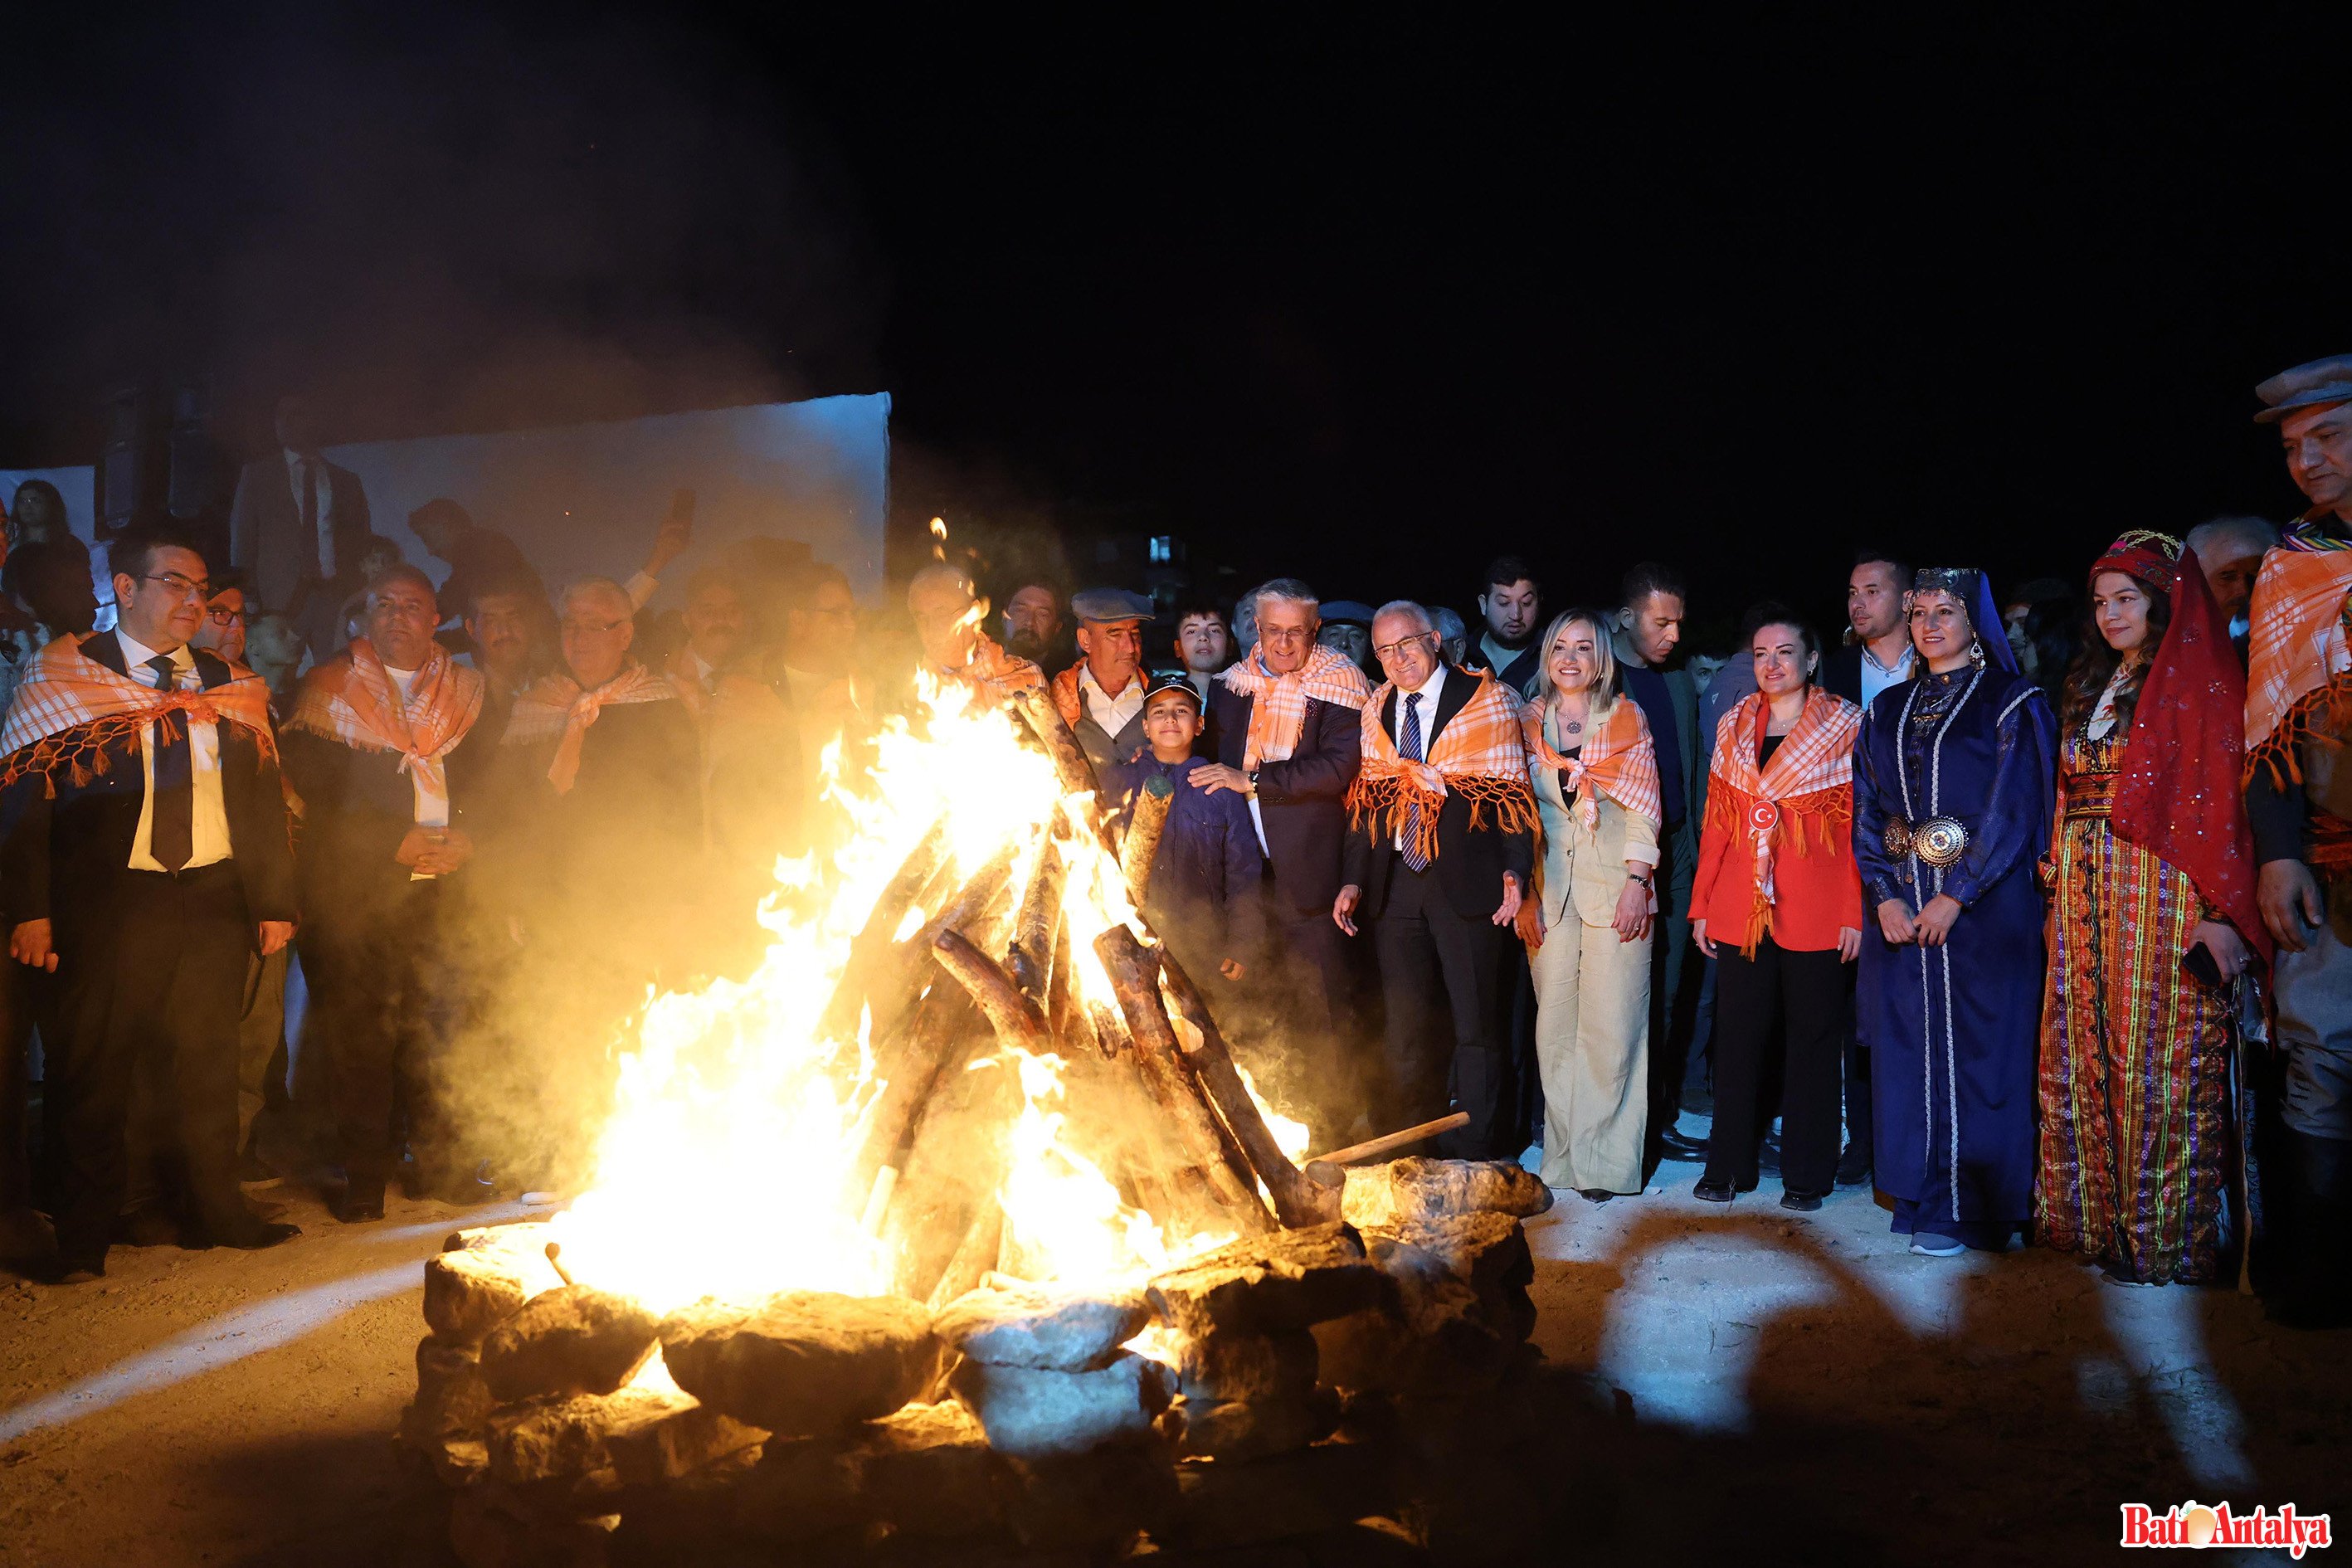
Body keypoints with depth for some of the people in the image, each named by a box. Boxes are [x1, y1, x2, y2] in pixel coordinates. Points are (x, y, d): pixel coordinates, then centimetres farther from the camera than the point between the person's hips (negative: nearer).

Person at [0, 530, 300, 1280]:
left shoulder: (230, 687, 12)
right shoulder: (64, 676, 1)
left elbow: (263, 801, 13)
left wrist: (274, 903, 8)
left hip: (215, 900, 4)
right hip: (109, 903, -3)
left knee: (208, 1064, 11)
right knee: (94, 1071, 2)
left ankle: (216, 1209, 23)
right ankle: (84, 1239, 14)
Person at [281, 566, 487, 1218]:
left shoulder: (461, 692, 14)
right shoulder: (330, 689, 4)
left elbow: (480, 779, 14)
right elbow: (317, 791, -4)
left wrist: (464, 836, -6)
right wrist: (401, 841, -12)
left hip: (440, 888, 2)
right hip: (355, 889, -2)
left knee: (430, 1028, 2)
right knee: (360, 1031, -3)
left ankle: (433, 1163, 13)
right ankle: (365, 1176, 7)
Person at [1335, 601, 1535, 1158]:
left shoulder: (1488, 701, -2)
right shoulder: (1376, 712, 12)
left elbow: (1513, 793, -3)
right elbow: (1367, 800, 14)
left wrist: (1514, 870, -14)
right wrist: (1354, 879, 5)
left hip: (1466, 879, -4)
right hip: (1395, 883, 4)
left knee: (1476, 1023, 1)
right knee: (1404, 1024, 11)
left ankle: (1474, 1155, 13)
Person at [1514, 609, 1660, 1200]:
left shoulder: (1627, 719, 4)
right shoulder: (1529, 723, 10)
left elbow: (1643, 808, 0)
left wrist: (1635, 883, -10)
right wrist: (1523, 893, 1)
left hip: (1614, 886, -2)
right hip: (1549, 889, 3)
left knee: (1610, 1027, -5)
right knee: (1554, 1024, 2)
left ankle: (1604, 1161, 3)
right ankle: (1563, 1153, 11)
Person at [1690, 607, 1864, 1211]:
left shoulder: (1846, 726, -1)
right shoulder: (1733, 727, 10)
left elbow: (1861, 825, -4)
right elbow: (1717, 822, 11)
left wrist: (1857, 911, -10)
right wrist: (1701, 903, 6)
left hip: (1816, 912, -3)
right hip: (1741, 911, 3)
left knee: (1813, 1037, 5)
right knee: (1739, 1037, 7)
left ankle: (1806, 1173, 16)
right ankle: (1729, 1166, 18)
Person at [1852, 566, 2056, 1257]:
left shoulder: (2010, 704, -1)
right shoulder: (1887, 711, 13)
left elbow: (2013, 809, -8)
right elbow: (1866, 810, 9)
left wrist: (1956, 896, -14)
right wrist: (1885, 896, -5)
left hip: (1983, 906, -4)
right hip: (1901, 907, 4)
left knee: (1976, 1049, -2)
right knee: (1906, 1048, 5)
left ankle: (1971, 1206, 7)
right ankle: (1922, 1197, 15)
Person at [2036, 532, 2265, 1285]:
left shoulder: (2199, 680, -3)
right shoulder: (2091, 689, 19)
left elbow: (2222, 797, -11)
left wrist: (2223, 912, -18)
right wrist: (2061, 882, 6)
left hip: (2160, 894, -7)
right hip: (2084, 894, 7)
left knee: (2157, 1066, -4)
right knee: (2084, 1059, 7)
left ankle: (2164, 1238, 6)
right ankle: (2096, 1221, 16)